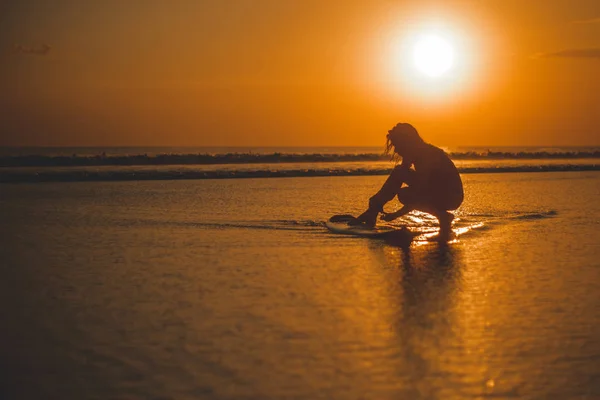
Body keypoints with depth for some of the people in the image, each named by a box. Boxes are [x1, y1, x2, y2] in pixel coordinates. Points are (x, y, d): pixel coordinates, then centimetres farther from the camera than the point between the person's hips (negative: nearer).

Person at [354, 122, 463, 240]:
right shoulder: (418, 153, 3)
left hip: (452, 196, -9)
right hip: (436, 191, 9)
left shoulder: (427, 155, -25)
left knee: (404, 195, -25)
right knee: (399, 173, -1)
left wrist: (396, 215, -24)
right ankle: (373, 210, -2)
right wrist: (378, 200, 2)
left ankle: (443, 217, -13)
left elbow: (420, 194, -29)